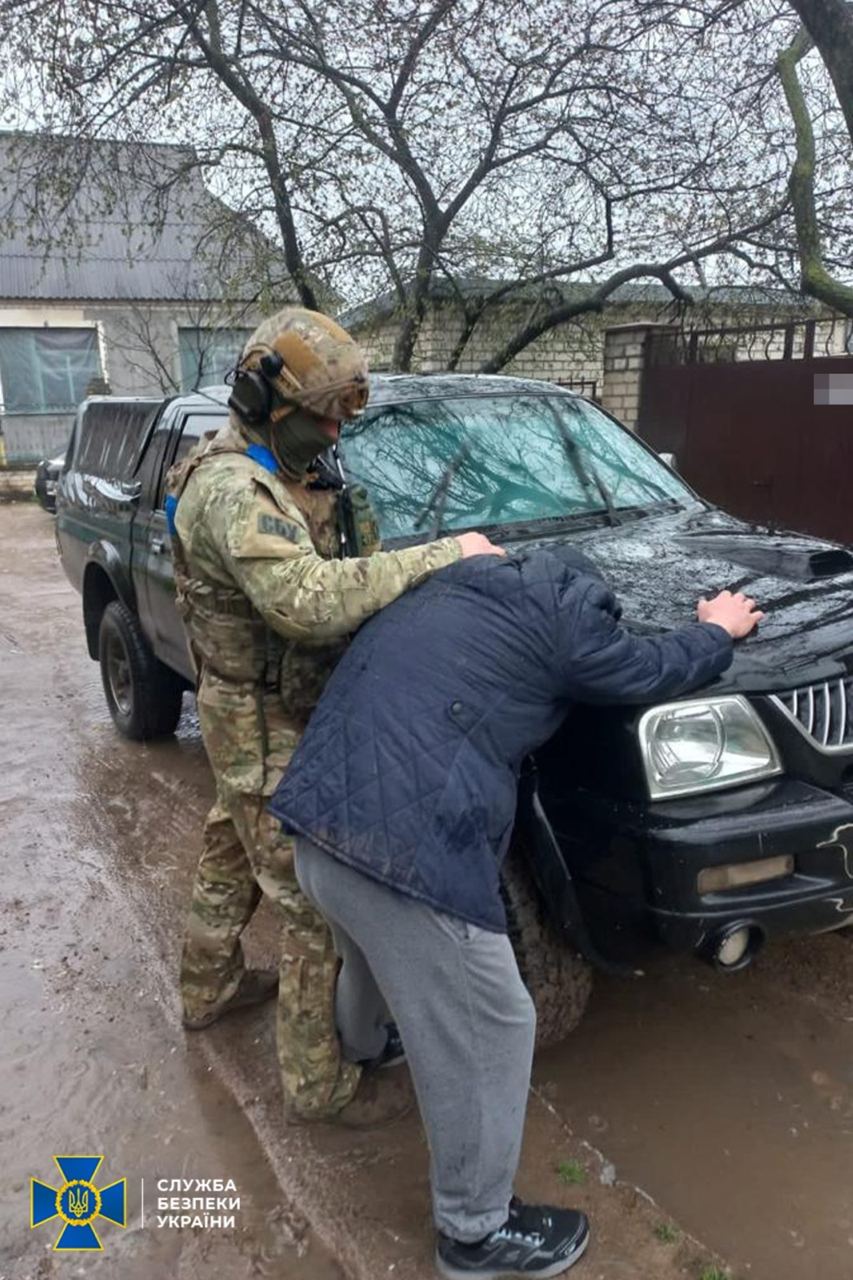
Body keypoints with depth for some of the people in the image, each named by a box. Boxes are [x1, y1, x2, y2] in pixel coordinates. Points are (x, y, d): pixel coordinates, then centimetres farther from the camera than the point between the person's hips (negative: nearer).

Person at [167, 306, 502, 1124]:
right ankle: (317, 1081, 13)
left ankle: (208, 987, 48)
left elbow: (322, 576, 9)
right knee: (317, 905, -1)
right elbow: (310, 603, -41)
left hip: (251, 714, 11)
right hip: (269, 728, -10)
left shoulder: (272, 474, 7)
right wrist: (439, 555, -35)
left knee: (234, 858, 26)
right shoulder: (235, 490, -27)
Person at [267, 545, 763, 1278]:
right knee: (483, 1036, 11)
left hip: (321, 819, 10)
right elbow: (650, 673, 11)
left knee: (373, 956, 39)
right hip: (406, 847, -9)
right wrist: (719, 630, 30)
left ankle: (356, 1056, 69)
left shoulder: (458, 587, 20)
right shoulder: (563, 611, -3)